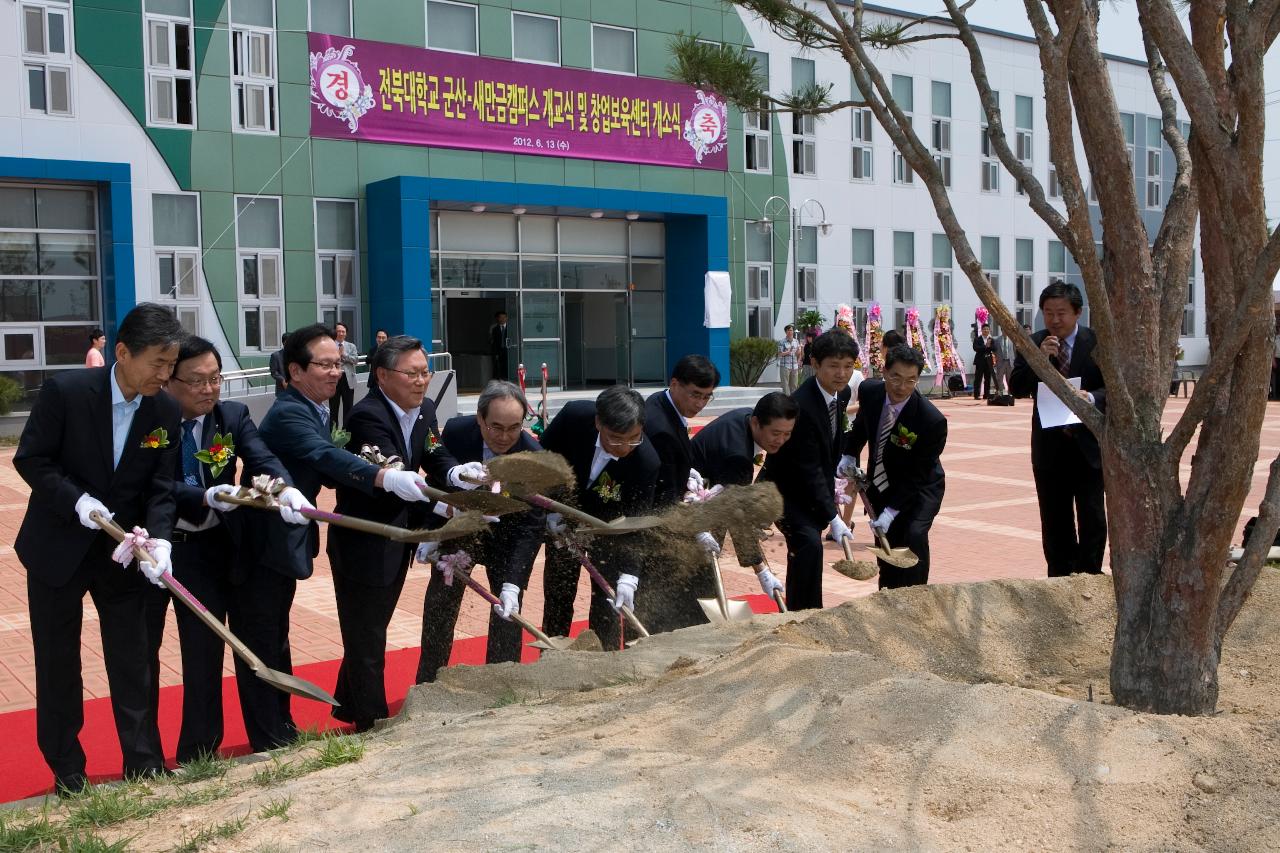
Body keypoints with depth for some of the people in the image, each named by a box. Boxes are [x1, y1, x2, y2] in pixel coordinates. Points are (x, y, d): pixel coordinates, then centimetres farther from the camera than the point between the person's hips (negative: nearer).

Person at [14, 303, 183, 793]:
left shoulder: (165, 411, -8)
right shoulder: (65, 391, -17)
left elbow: (161, 487, -6)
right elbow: (30, 459, -11)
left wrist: (159, 537, -23)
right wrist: (77, 501, -23)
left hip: (123, 551, 2)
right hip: (58, 548, -2)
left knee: (132, 661, 6)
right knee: (58, 661, 9)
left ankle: (145, 764, 16)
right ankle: (66, 767, 23)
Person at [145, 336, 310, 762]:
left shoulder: (234, 415, -5)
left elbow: (262, 458, -21)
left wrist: (285, 488, -42)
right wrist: (205, 497, -37)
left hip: (208, 550, 1)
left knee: (205, 651, 3)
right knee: (142, 649, 12)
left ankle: (197, 756, 15)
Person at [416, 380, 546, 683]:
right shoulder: (456, 431, -26)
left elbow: (530, 528, -30)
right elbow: (435, 480, -11)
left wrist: (512, 585, -37)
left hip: (506, 537, -2)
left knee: (507, 611, -3)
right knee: (440, 605, 10)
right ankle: (428, 685, 26)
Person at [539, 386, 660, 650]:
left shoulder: (647, 462, -35)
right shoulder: (573, 416, -31)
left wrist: (628, 576, -38)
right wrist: (551, 507, -13)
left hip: (608, 527, -1)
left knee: (606, 603, -2)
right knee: (557, 598, 8)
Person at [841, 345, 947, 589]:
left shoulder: (932, 420, -31)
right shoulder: (869, 391, -17)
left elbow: (917, 475, -25)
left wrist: (892, 511, -28)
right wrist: (850, 454, -3)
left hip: (919, 488, -5)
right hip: (879, 484, 5)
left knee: (914, 536, -25)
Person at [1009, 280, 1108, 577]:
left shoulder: (1098, 342, -3)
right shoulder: (1033, 344, 2)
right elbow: (1017, 387, -5)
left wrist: (1092, 397, -25)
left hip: (1088, 444, -2)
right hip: (1049, 445, 2)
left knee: (1092, 517, 3)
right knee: (1055, 521, 11)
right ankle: (1060, 577, 21)